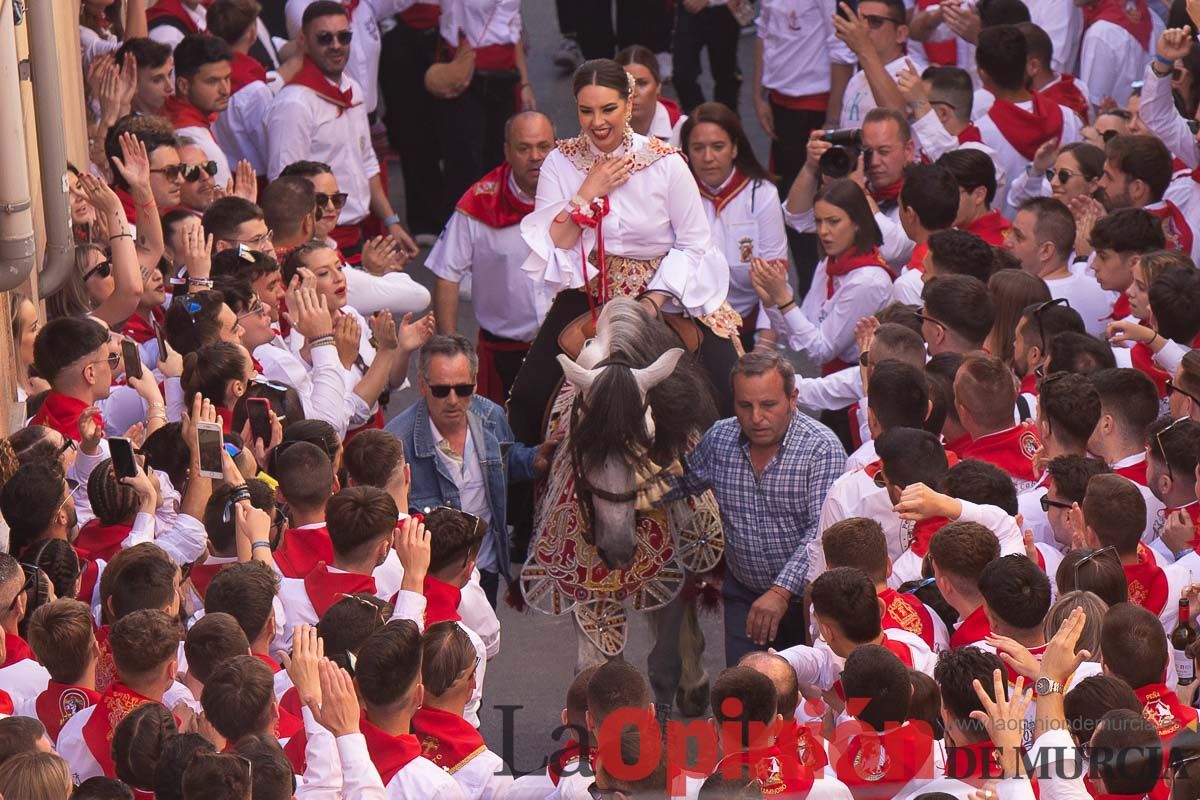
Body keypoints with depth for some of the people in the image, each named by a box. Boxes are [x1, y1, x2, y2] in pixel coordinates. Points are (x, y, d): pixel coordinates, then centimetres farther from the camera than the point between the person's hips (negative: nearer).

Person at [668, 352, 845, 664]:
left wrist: (782, 591, -35)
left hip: (804, 593, -4)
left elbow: (822, 532, -25)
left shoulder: (822, 448, -17)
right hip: (744, 593, 4)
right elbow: (683, 482, 20)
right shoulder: (719, 439, 0)